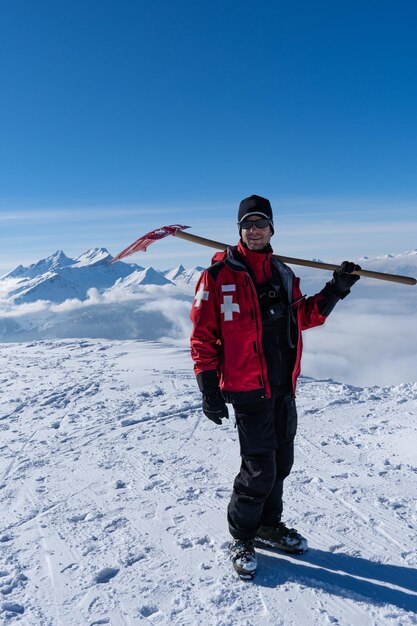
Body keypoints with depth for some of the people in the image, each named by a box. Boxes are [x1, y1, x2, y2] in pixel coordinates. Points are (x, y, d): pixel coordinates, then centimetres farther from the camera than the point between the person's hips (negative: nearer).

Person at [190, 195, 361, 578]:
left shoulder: (282, 274, 11)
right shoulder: (220, 275, -8)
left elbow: (304, 316, 17)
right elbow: (203, 335, -9)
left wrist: (335, 290, 5)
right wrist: (209, 390, -12)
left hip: (284, 388, 7)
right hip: (248, 389, -6)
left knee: (281, 462, 17)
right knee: (259, 469, -1)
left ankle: (269, 526, 40)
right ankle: (242, 538, 24)